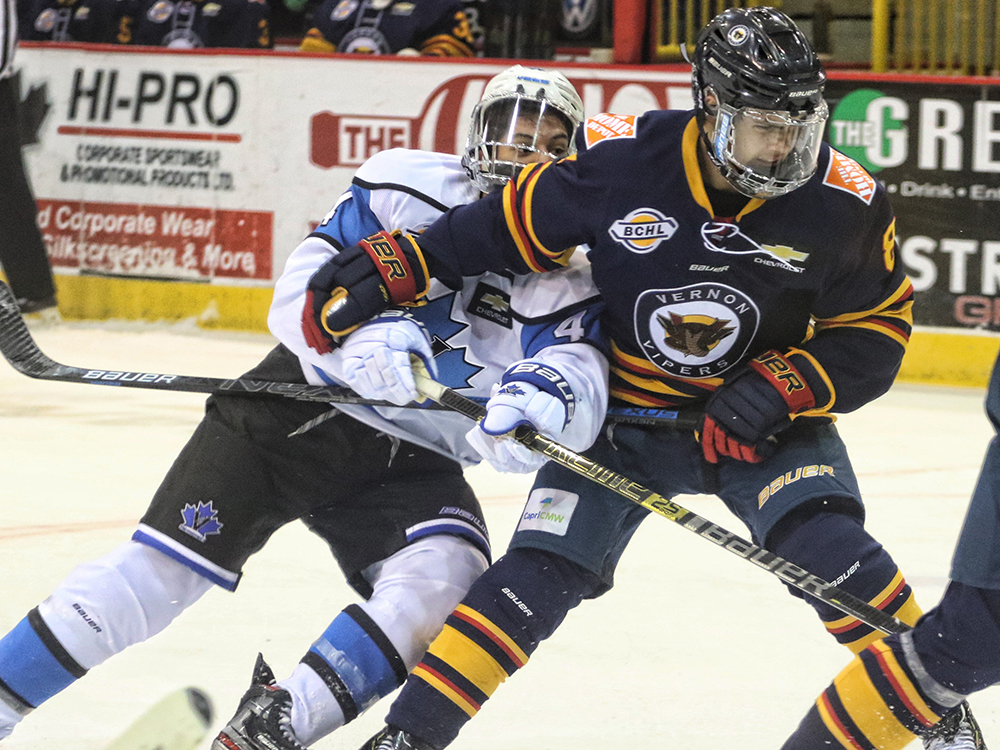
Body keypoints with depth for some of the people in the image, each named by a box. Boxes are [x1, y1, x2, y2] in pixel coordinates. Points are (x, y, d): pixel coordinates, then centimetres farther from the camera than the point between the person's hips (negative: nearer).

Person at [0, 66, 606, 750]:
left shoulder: (567, 280, -2)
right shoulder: (407, 188, -7)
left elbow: (581, 369, -20)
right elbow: (304, 287, -12)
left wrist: (545, 395, -44)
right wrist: (363, 339, -33)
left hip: (409, 463, 2)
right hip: (301, 409, -2)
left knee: (447, 579, -26)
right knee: (168, 565, -10)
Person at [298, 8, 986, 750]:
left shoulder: (844, 204, -18)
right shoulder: (619, 161, -20)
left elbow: (876, 330, -6)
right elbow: (513, 227, -4)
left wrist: (784, 388, -21)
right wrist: (394, 267, -9)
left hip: (762, 419, 0)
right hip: (624, 413, 0)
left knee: (830, 548, -24)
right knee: (541, 571, -10)